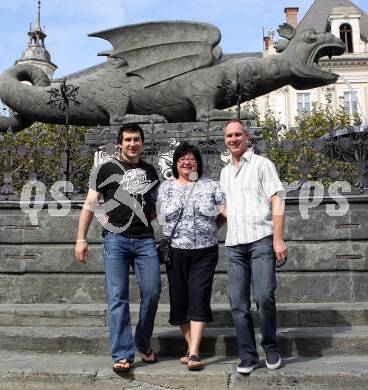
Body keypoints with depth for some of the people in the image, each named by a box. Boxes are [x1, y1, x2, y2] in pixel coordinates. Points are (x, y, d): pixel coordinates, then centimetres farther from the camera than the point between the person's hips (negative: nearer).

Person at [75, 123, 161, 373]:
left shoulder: (150, 171, 16)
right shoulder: (108, 169, 6)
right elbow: (90, 205, 3)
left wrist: (148, 216, 5)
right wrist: (81, 238, -3)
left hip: (145, 240, 3)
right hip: (116, 239, -3)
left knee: (152, 292, 0)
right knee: (118, 297, -5)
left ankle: (144, 344, 22)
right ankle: (123, 355, 0)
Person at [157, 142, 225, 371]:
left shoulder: (210, 186, 7)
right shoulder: (166, 187, 10)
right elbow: (162, 216, 8)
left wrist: (209, 230, -3)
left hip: (205, 251, -2)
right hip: (176, 251, 2)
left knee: (199, 298, -8)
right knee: (179, 298, 5)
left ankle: (194, 353, -7)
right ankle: (192, 347, 19)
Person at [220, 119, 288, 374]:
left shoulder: (262, 164, 3)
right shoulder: (225, 172, 19)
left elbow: (277, 201, -5)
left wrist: (278, 239, -13)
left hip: (261, 240, -5)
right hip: (234, 244, 5)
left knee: (264, 296, -13)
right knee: (238, 303, 3)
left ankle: (271, 347, 11)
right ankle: (248, 356, 14)